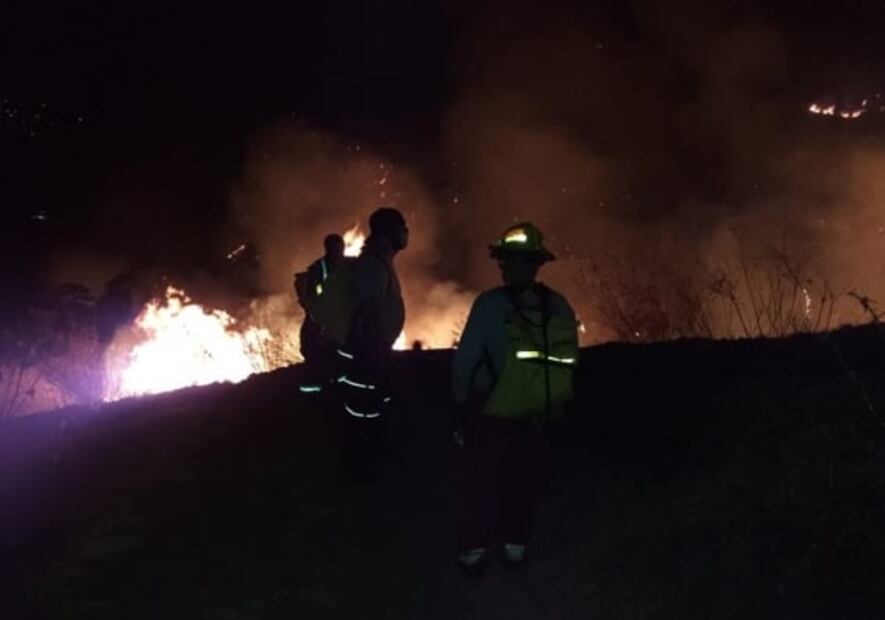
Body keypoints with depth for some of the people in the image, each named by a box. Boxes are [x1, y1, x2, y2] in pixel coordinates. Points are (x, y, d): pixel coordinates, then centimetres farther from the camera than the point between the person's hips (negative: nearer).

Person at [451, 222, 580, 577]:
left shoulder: (490, 305, -19)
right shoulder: (560, 309, -8)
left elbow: (465, 361, -16)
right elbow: (568, 364, -1)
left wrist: (461, 404, -2)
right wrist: (554, 406, 12)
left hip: (489, 418, -3)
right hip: (537, 420, 3)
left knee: (477, 485, 15)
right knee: (522, 485, 21)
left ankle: (473, 551, 22)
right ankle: (515, 547, 31)